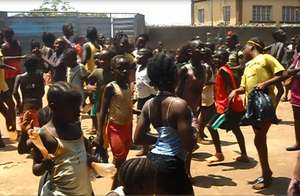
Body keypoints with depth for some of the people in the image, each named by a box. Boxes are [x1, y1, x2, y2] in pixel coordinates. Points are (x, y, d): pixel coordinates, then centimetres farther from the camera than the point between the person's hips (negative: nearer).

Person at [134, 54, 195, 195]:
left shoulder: (149, 104, 2)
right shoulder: (179, 104, -18)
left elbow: (138, 138, 6)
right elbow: (188, 146, -19)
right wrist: (193, 134, 1)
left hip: (153, 159, 7)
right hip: (172, 164, -7)